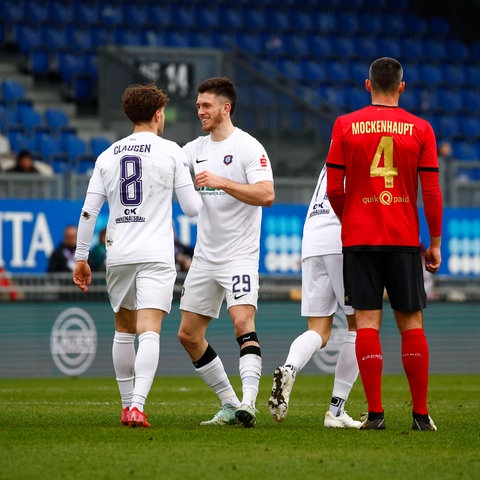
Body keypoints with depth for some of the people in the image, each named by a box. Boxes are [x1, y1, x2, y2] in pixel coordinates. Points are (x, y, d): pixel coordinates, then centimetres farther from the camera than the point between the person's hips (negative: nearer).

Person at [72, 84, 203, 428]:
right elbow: (193, 208, 1)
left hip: (118, 256, 4)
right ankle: (137, 405, -27)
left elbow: (88, 212, 6)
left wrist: (81, 258, 14)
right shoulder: (171, 152, -1)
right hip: (155, 256, -4)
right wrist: (199, 188, 24)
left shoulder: (107, 156, 9)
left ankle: (128, 405, 24)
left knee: (124, 329, 20)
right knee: (149, 333, -11)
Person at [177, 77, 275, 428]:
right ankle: (230, 404, 15)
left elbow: (266, 195, -22)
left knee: (243, 321, -24)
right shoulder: (196, 148, 11)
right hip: (205, 256, 8)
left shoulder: (248, 147, -10)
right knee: (188, 334, 8)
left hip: (239, 255, -8)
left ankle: (248, 401, -31)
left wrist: (222, 182, -29)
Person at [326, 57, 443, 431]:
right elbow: (432, 193, -1)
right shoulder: (420, 129, 0)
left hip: (359, 237, 0)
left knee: (367, 323, 0)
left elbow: (334, 190, 0)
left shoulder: (345, 126, 0)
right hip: (404, 239, 0)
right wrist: (435, 243, 8)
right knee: (411, 323, 7)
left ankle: (375, 412, -4)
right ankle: (421, 414, 7)